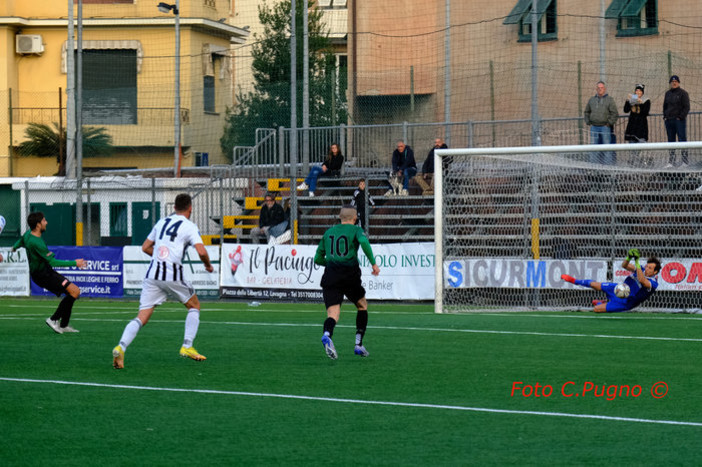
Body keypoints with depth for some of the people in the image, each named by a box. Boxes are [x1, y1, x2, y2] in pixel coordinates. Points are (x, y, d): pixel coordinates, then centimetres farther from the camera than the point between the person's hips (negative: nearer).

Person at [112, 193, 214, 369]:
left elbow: (145, 247, 24)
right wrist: (208, 265, 10)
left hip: (152, 273, 4)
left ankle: (121, 346, -22)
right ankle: (187, 347, 12)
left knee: (142, 317, 0)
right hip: (173, 274, -4)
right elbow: (201, 251, -10)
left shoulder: (162, 222, 18)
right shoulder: (189, 226, 2)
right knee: (194, 306, 21)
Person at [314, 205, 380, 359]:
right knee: (362, 306, 23)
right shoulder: (355, 230, 5)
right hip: (350, 276, -2)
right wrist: (373, 263, -12)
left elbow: (317, 258, 21)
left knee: (333, 314, -8)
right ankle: (358, 344, 18)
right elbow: (364, 242, -19)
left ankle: (327, 335, -42)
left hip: (330, 277, 2)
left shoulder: (328, 232, 18)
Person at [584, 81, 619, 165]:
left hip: (605, 127, -4)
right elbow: (587, 112, 22)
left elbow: (615, 114, -5)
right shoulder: (592, 99, 12)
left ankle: (609, 164, -6)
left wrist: (609, 123, -11)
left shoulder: (609, 99, -1)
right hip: (594, 127, 4)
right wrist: (588, 122, 10)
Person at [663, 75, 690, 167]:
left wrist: (681, 117, -12)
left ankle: (685, 162, -5)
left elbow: (687, 107, -5)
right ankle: (671, 162, 11)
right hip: (669, 120, 6)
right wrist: (665, 116, 10)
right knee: (671, 141, 7)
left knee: (682, 140, -6)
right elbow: (665, 106, 23)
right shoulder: (668, 93, 14)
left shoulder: (683, 93, -3)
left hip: (680, 120, -6)